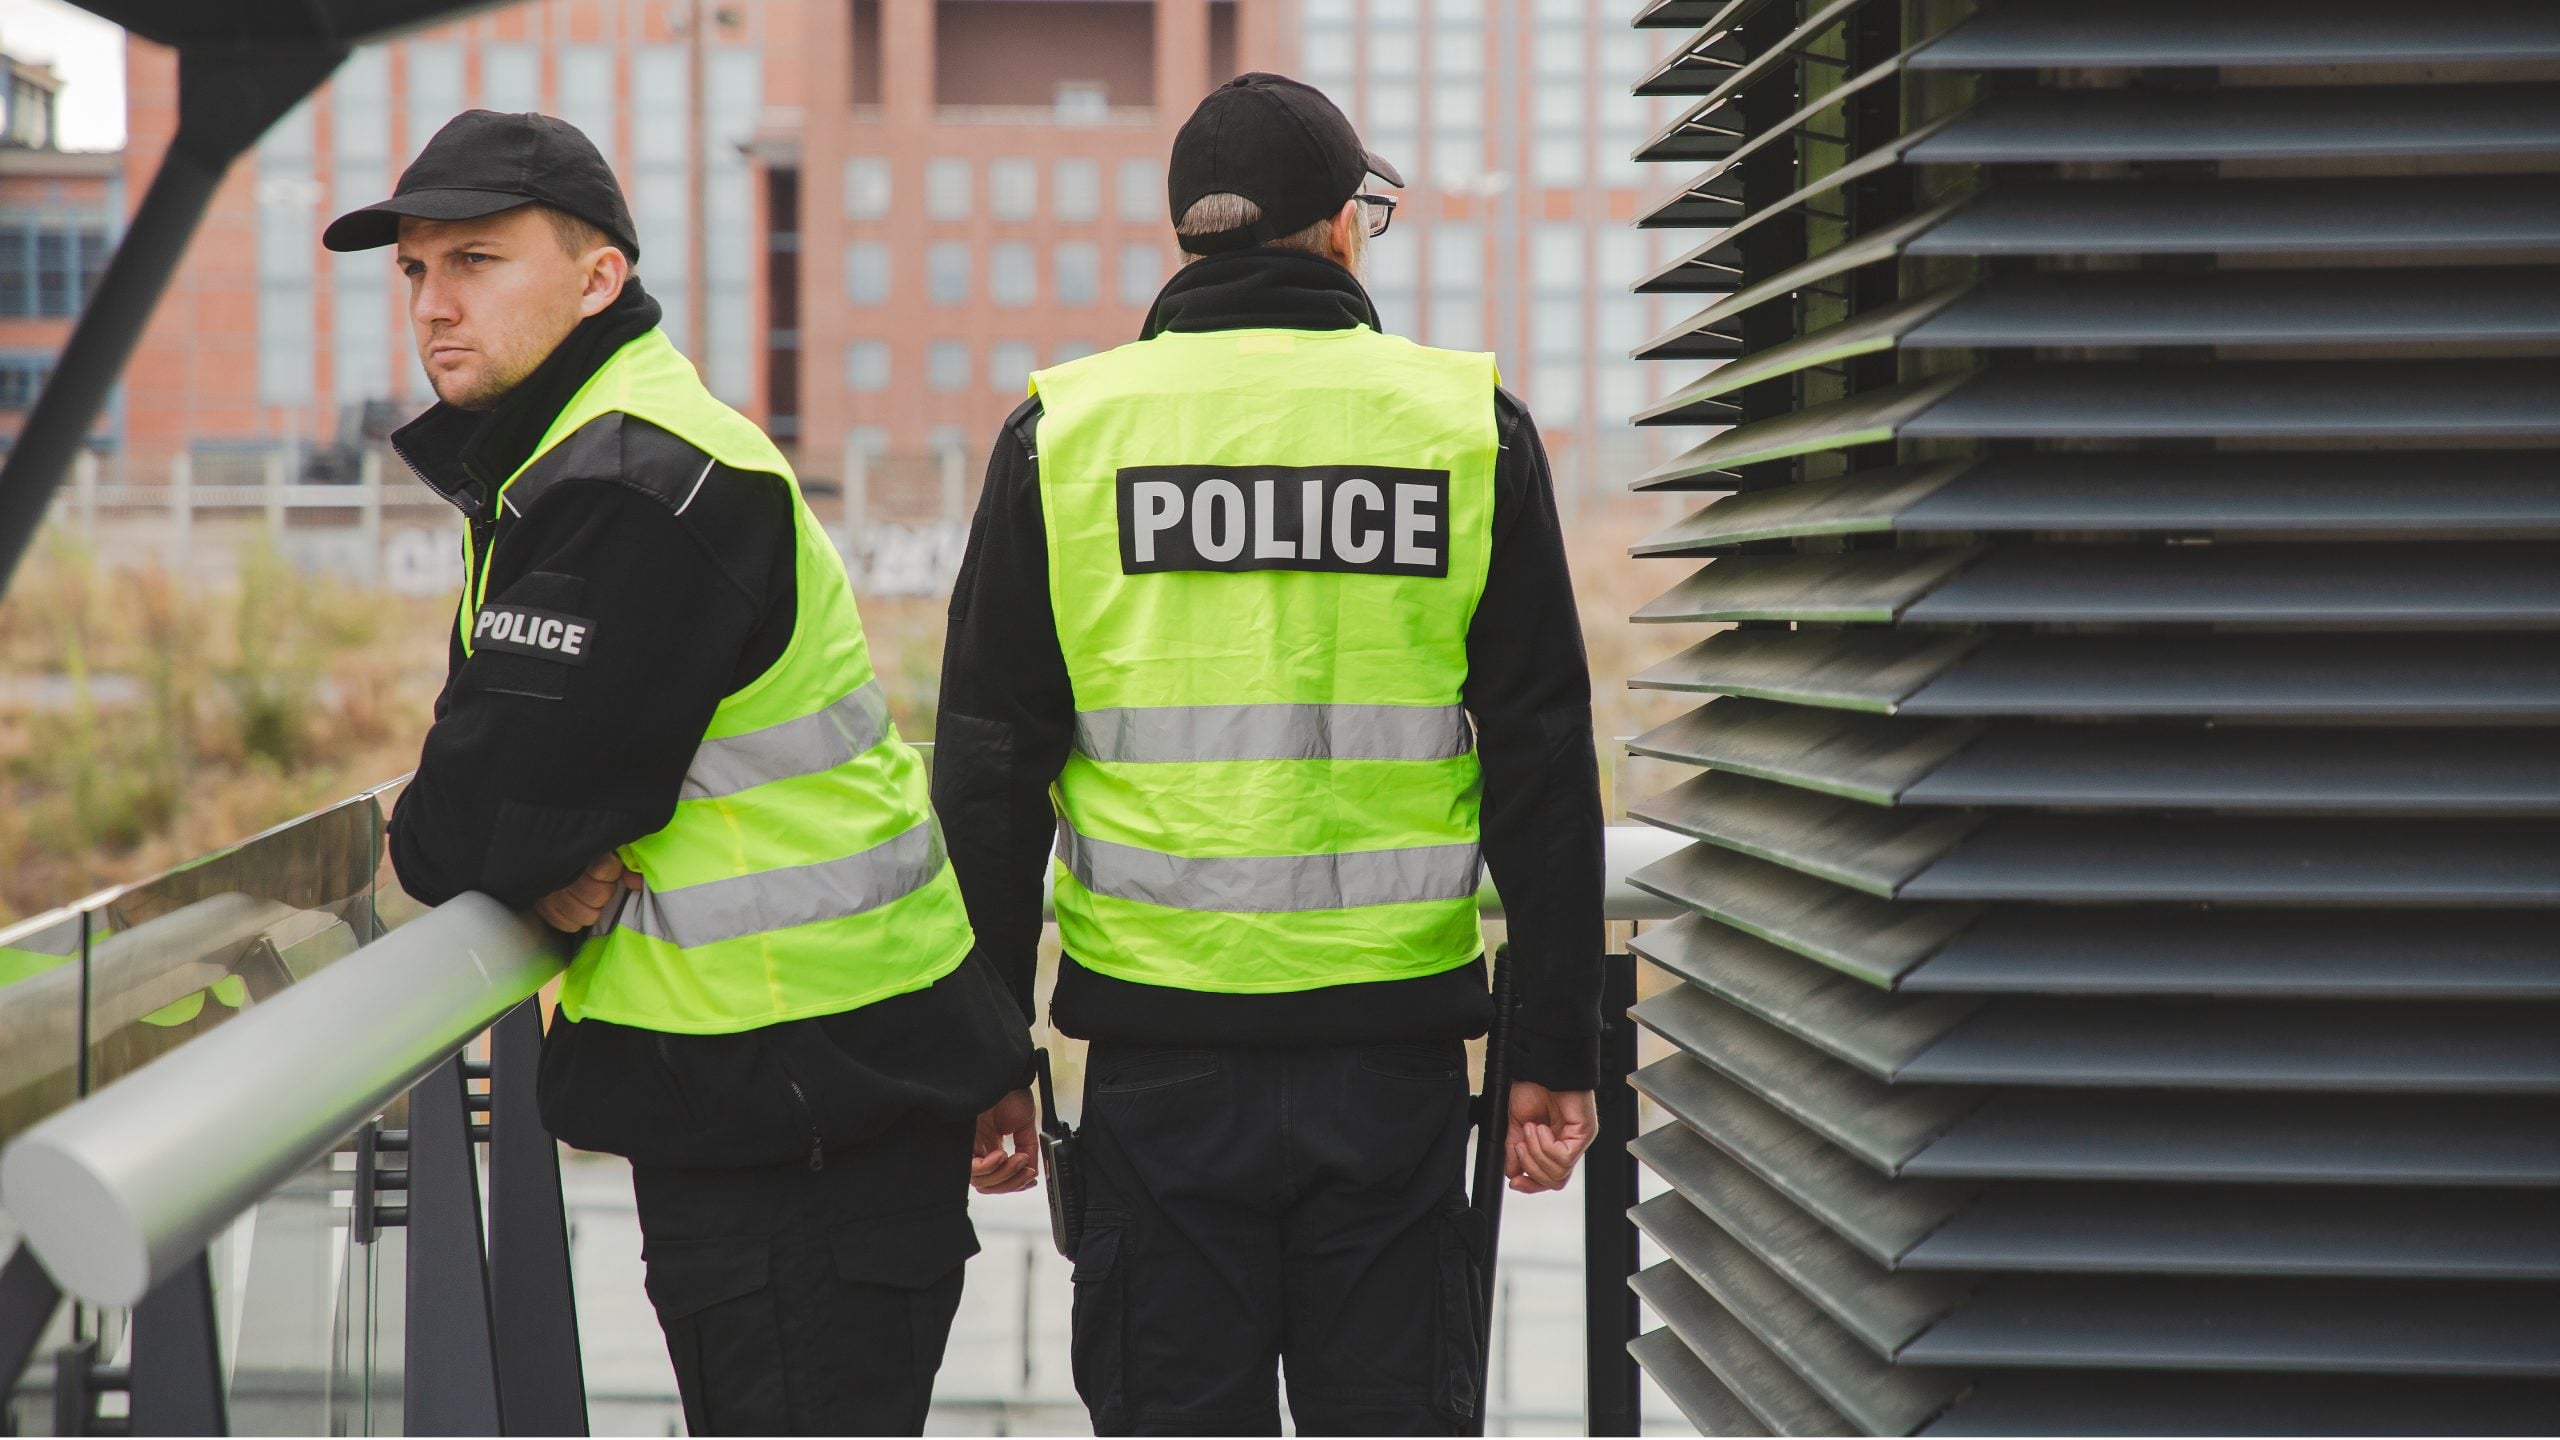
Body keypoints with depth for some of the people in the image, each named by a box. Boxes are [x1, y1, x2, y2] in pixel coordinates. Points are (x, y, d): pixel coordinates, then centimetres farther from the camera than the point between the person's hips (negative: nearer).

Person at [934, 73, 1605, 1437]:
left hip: (1162, 1050, 0)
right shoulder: (1469, 425, 2)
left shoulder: (1062, 429, 1)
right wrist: (1556, 1052, 8)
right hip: (1394, 1047, 0)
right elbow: (1545, 772, 2)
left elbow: (988, 771, 2)